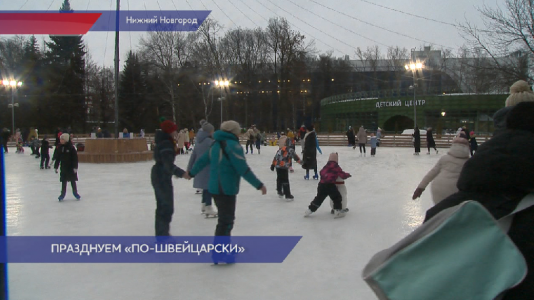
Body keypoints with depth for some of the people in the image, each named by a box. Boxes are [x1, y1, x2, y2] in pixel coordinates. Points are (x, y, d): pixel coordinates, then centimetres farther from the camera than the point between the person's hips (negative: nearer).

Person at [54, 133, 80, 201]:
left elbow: (75, 158, -12)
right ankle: (62, 194, 17)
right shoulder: (60, 148, 1)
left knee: (73, 181, 8)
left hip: (71, 167, -3)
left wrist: (75, 167, -14)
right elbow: (57, 158, 8)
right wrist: (56, 167, 7)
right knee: (63, 182, 8)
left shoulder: (71, 147, -13)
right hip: (63, 168, 4)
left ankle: (75, 193, 24)